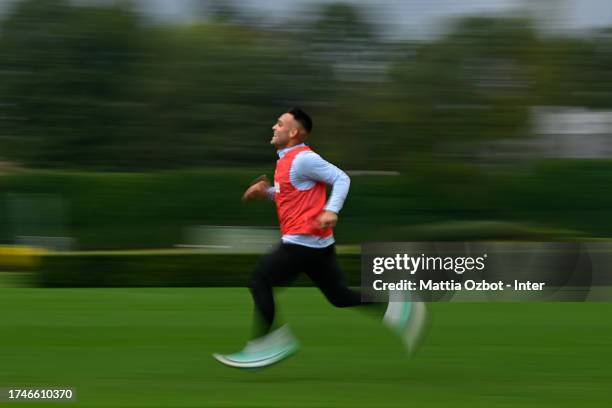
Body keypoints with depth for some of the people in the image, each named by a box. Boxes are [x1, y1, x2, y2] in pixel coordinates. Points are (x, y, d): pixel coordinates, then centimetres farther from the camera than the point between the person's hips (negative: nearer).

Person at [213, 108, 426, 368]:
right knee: (340, 297, 8)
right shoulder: (287, 159, 17)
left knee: (260, 279, -4)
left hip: (304, 240, -10)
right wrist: (265, 192, 14)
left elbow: (341, 179, -16)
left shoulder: (302, 158, -13)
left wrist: (331, 211, -29)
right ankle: (396, 307, 1)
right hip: (317, 242, 10)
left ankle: (266, 342, -4)